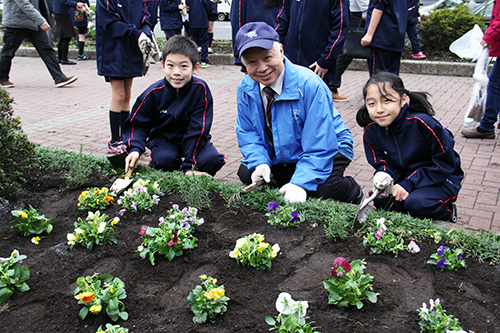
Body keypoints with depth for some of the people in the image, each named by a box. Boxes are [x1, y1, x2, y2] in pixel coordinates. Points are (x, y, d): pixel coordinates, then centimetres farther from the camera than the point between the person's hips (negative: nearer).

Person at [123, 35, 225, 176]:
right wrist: (135, 149, -26)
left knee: (212, 160, -26)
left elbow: (198, 129, -18)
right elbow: (138, 124, -5)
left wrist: (189, 166, -21)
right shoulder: (154, 93, -14)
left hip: (193, 139, 0)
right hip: (163, 139, 1)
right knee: (164, 159, -30)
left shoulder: (200, 89, -18)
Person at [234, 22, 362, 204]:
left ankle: (353, 192, 4)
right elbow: (248, 133, -1)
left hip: (326, 148, -5)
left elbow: (320, 144, -27)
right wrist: (260, 163, -21)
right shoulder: (245, 89, -11)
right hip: (279, 156, 5)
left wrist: (300, 182, -37)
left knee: (325, 188, -31)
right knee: (246, 174, -15)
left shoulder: (309, 84, -28)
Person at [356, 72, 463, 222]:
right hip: (405, 176, 5)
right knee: (380, 200, -20)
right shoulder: (371, 130, -12)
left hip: (441, 177, -4)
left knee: (417, 203, -31)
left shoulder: (422, 123, -28)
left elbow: (445, 163, -20)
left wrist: (409, 184, -25)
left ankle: (447, 212, 3)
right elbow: (381, 162, 1)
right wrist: (385, 175, -25)